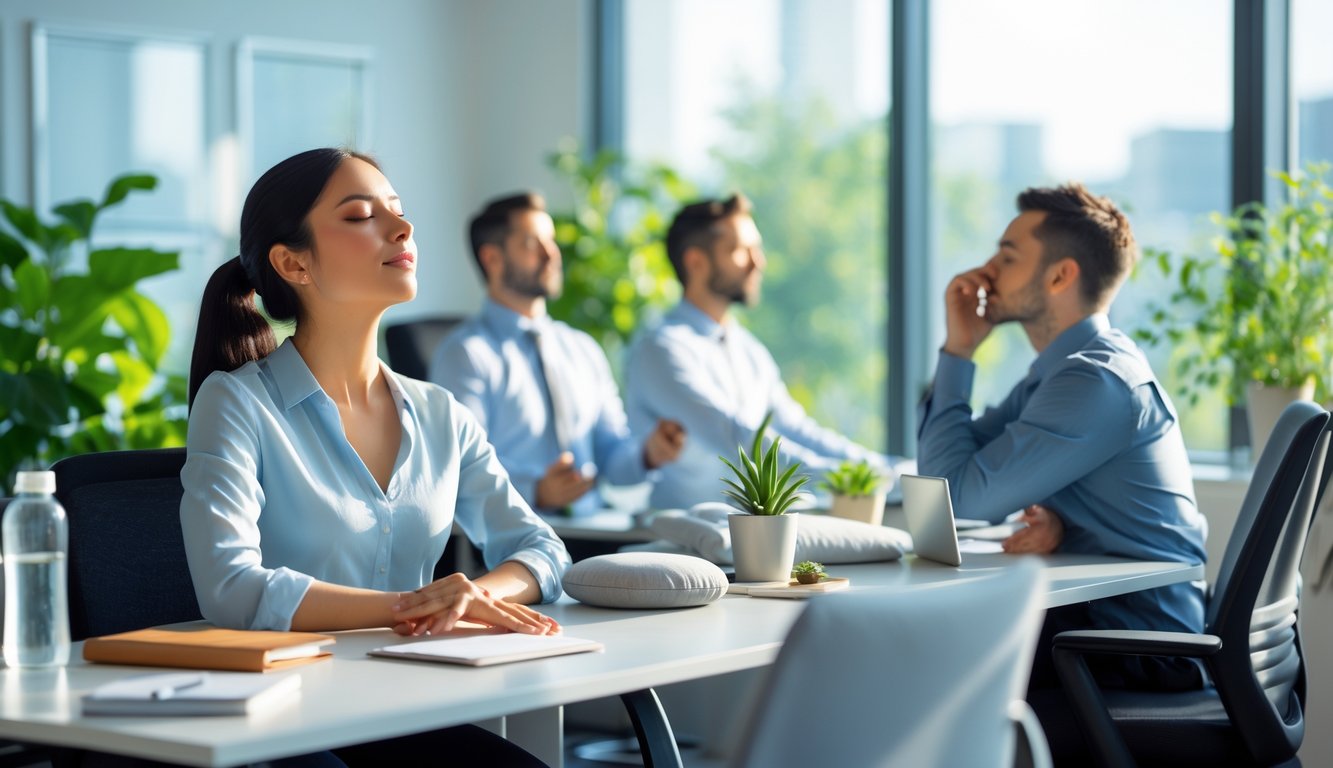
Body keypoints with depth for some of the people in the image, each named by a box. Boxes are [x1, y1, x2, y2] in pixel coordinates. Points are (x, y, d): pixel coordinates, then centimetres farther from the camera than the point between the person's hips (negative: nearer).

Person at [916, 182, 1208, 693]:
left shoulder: (1098, 382, -19)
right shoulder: (1058, 372, 13)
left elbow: (960, 497, -19)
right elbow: (941, 475, 10)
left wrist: (958, 352, -9)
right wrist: (957, 349, 2)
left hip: (1140, 646, -9)